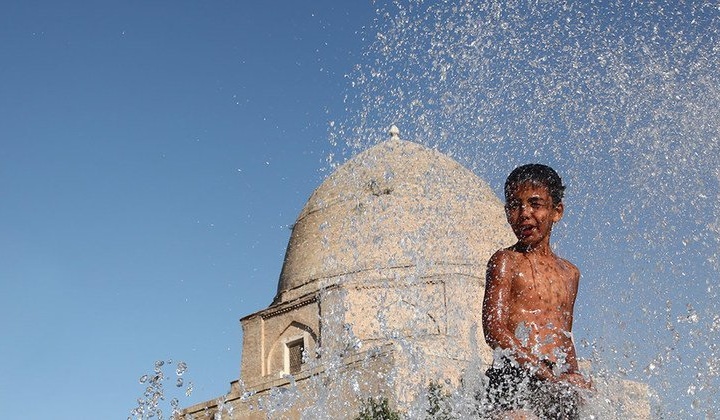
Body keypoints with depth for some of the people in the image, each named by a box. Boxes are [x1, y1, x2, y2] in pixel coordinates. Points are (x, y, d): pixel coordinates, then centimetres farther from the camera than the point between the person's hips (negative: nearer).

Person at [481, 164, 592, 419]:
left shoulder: (569, 273, 19)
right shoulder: (505, 261, 1)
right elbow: (494, 330, -9)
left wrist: (575, 380, 9)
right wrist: (547, 374, -15)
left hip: (559, 386, 6)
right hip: (515, 378, -6)